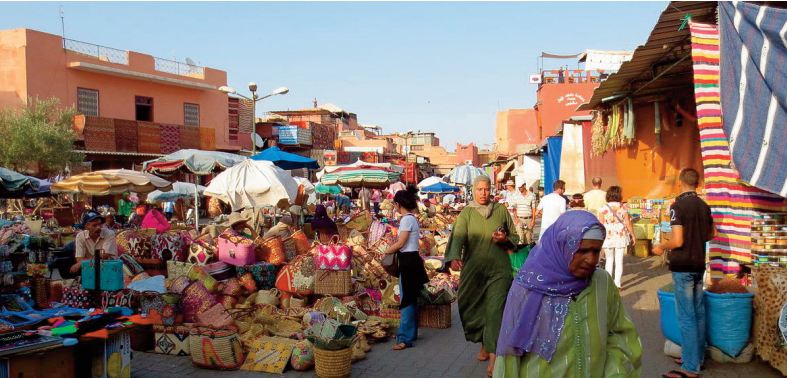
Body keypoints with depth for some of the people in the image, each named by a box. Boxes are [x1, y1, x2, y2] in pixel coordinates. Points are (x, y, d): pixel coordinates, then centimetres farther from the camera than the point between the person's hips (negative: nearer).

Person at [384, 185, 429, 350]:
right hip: (412, 259, 10)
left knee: (406, 300, -7)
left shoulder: (406, 219, -15)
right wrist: (394, 248, 10)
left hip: (408, 261, -10)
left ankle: (405, 338, -4)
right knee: (411, 298, 16)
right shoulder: (412, 218, 13)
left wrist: (387, 250, -2)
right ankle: (411, 332, 25)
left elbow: (400, 243, -16)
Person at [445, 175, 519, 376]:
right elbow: (458, 236, -16)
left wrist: (505, 239, -11)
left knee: (495, 310, -9)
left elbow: (515, 237, 13)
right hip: (473, 268, 1)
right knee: (476, 308, 10)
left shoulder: (501, 210, 6)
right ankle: (485, 344, 33)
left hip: (498, 269, -1)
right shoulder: (466, 213, 1)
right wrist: (454, 257, -35)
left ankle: (493, 356, -10)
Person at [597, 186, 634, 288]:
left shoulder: (603, 208, -5)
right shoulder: (623, 208, -4)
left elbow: (600, 224, -5)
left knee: (609, 260, 13)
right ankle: (617, 283, 5)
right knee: (619, 260, 6)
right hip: (621, 236, 0)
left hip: (608, 237, 0)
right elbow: (628, 224, -2)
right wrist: (632, 235, 10)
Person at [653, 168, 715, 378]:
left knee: (686, 316, -5)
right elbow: (711, 234, 18)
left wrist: (661, 247, -3)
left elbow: (677, 241, -20)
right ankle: (697, 356, 24)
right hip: (699, 264, 7)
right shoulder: (704, 206, 7)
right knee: (698, 313, 14)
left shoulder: (678, 206, -15)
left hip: (682, 266, -7)